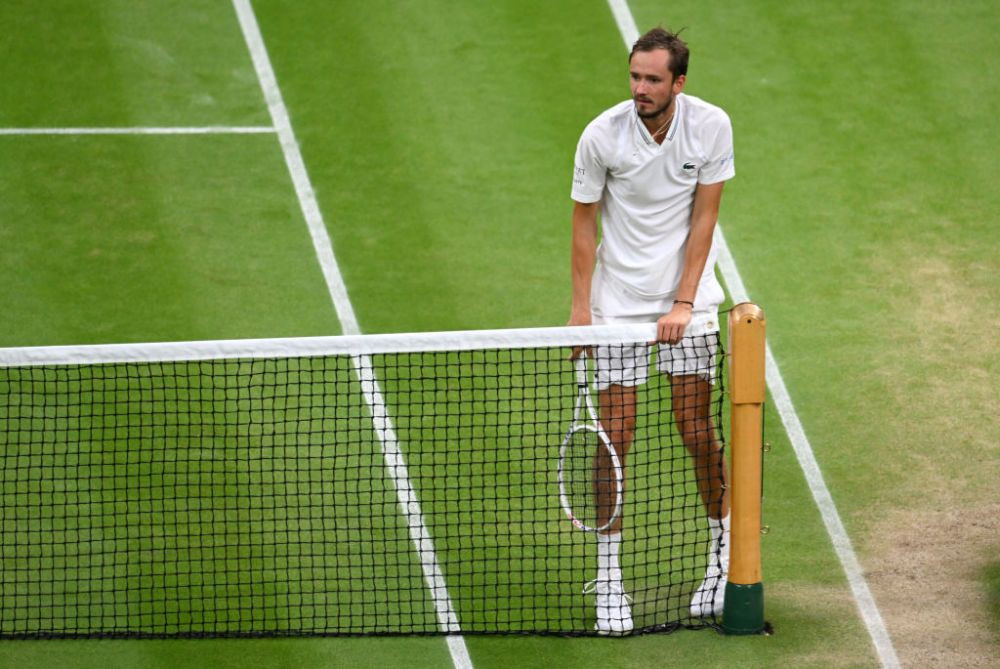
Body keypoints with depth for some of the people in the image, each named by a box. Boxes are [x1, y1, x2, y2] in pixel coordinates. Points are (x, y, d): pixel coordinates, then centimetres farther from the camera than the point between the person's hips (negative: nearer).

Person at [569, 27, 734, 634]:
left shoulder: (711, 127, -10)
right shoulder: (603, 136, -12)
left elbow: (704, 219, -6)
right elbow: (585, 221, -2)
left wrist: (684, 302, -12)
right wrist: (580, 306, -7)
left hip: (689, 299, 0)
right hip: (619, 303, 0)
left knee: (697, 430, 0)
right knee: (615, 436, -3)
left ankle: (723, 550, 20)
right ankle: (609, 577, 3)